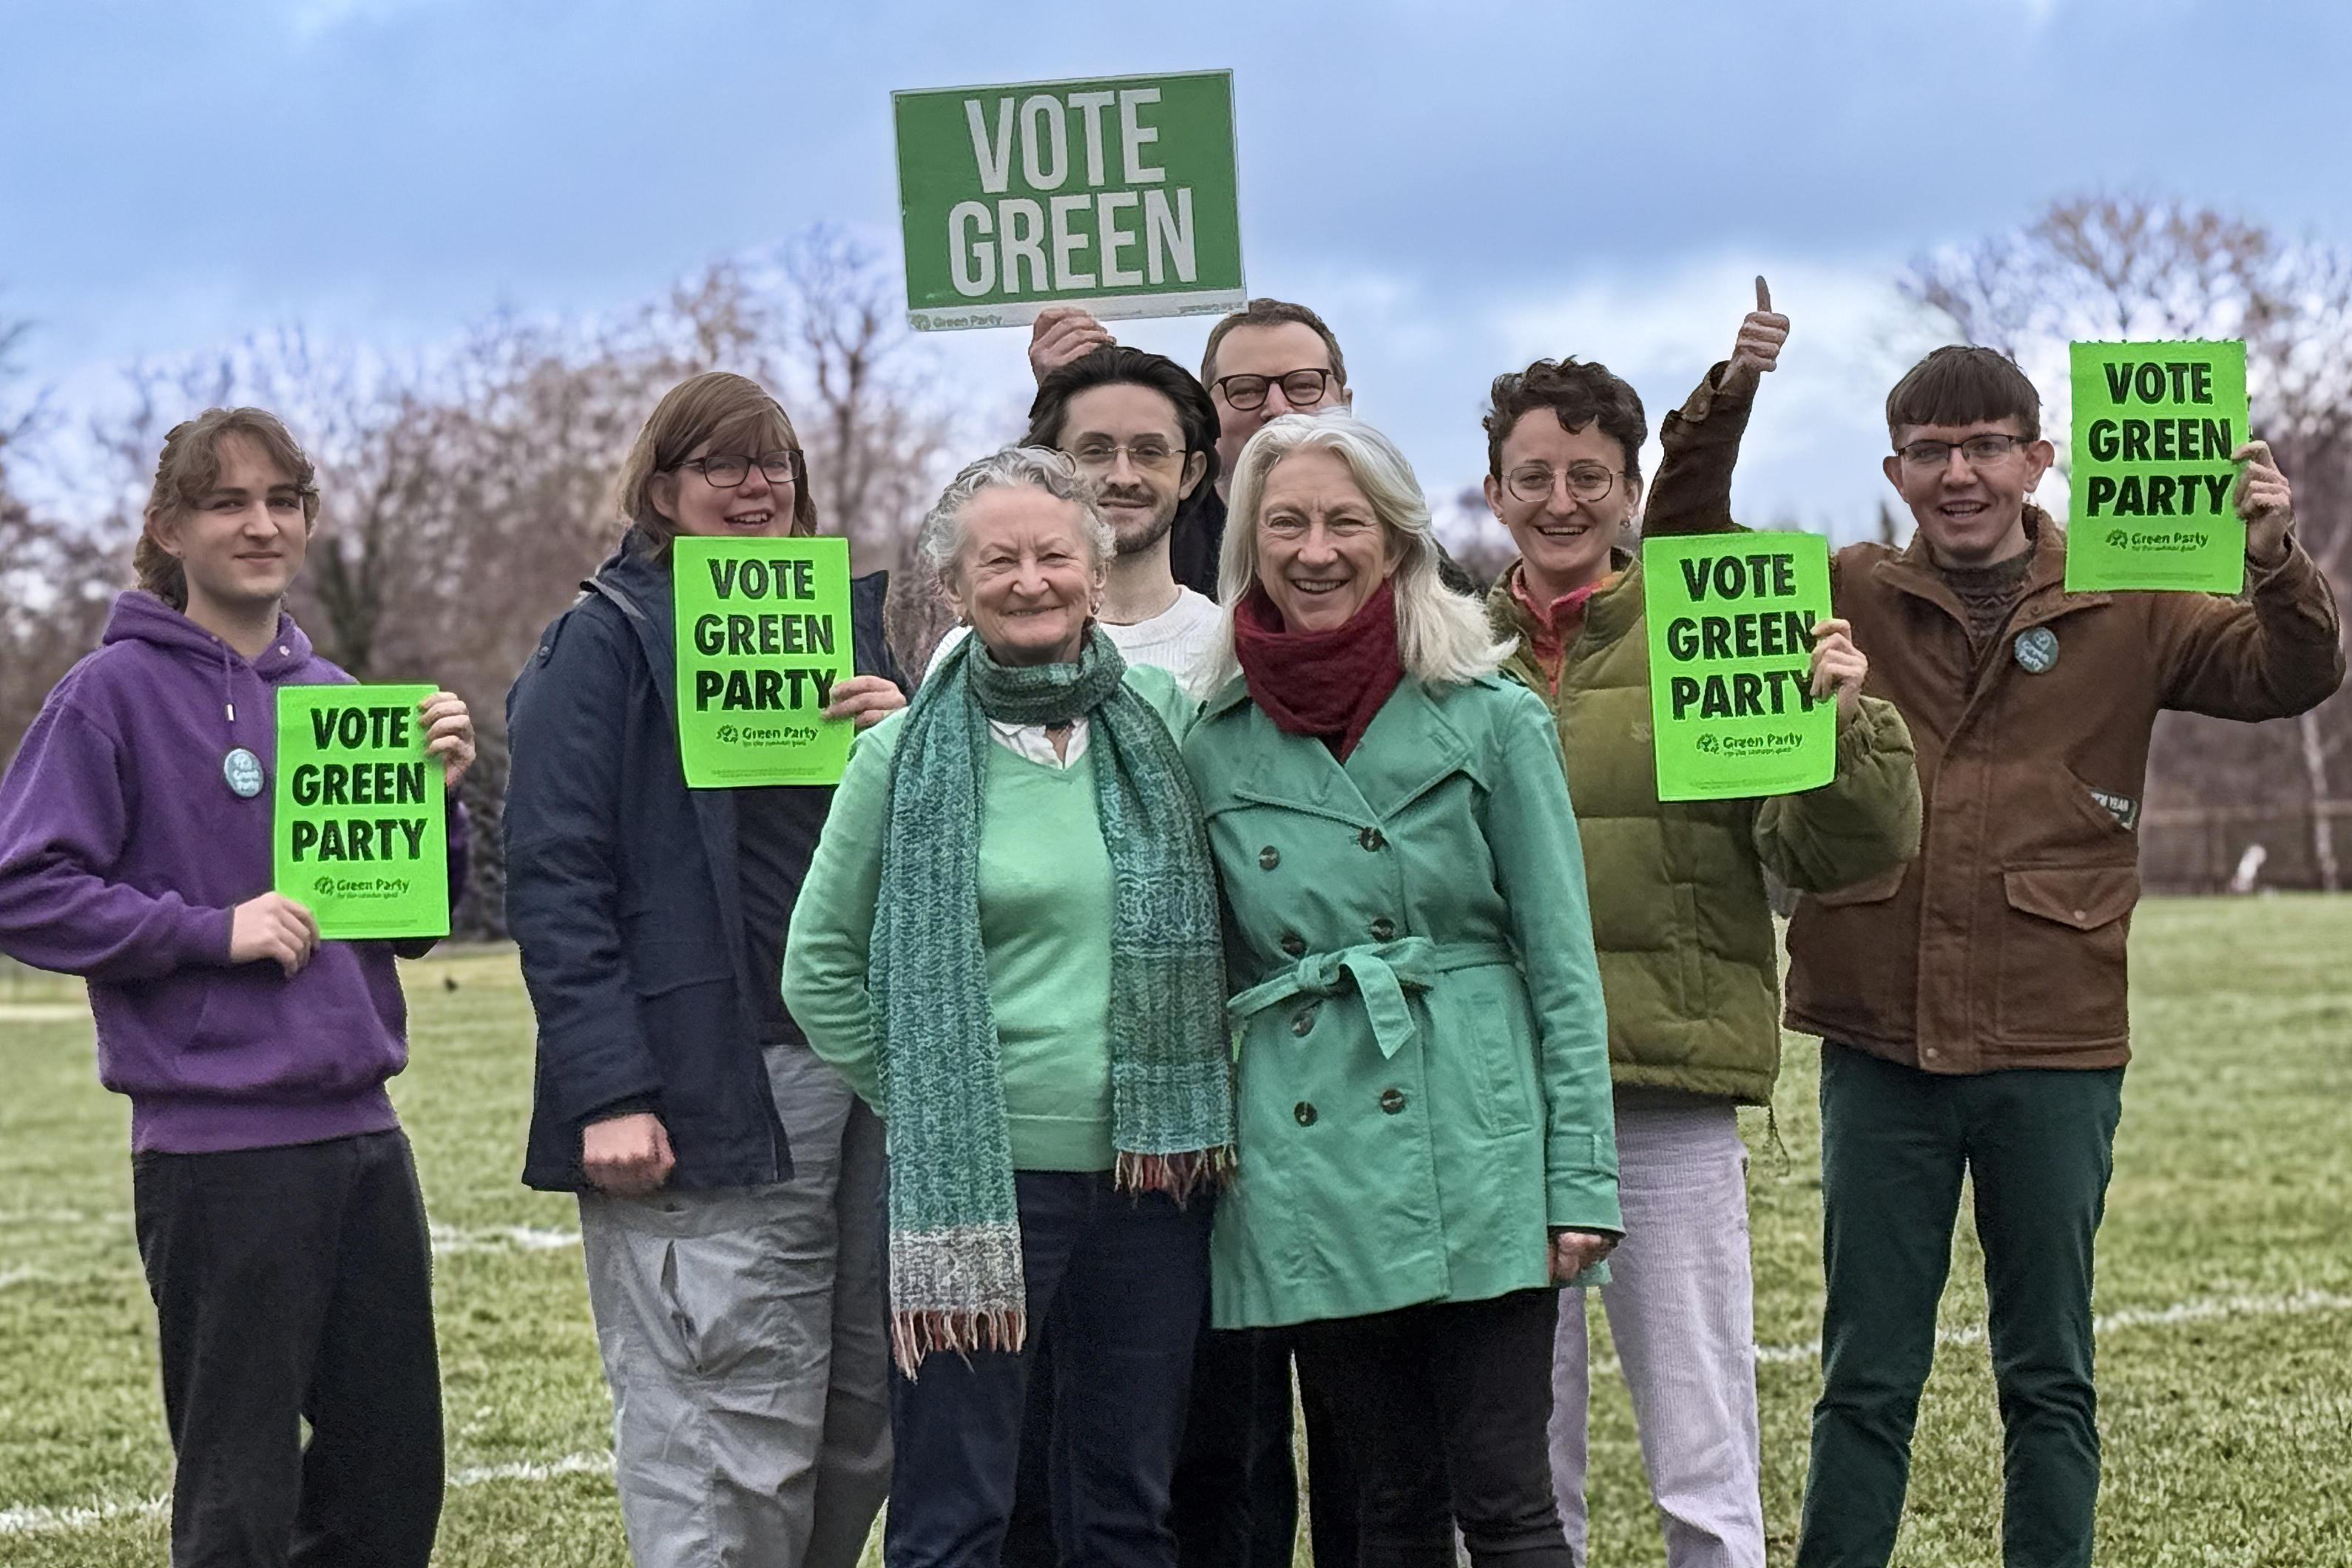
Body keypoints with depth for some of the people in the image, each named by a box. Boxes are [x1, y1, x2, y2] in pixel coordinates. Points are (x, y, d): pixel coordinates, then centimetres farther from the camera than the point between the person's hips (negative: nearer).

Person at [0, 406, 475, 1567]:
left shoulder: (333, 695, 13)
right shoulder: (115, 693, -4)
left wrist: (436, 794, 0)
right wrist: (212, 929, -16)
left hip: (360, 1128, 6)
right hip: (219, 1151, -6)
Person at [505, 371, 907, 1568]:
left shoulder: (847, 623, 19)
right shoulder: (603, 642, 1)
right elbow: (554, 880, -7)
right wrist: (609, 1094, -17)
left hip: (867, 1067, 6)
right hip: (703, 1096, -6)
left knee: (861, 1436, 8)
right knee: (731, 1464, -9)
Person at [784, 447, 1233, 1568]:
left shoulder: (1162, 720, 5)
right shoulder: (908, 756, -3)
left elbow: (1215, 923, 16)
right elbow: (821, 965, 3)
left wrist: (1194, 1086, 7)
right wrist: (920, 1100, 0)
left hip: (1151, 1168, 3)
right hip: (975, 1174, -3)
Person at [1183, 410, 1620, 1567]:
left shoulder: (1493, 721, 0)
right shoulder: (1217, 747, 7)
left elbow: (1562, 963, 0)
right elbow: (1203, 975, 14)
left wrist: (1580, 1180, -5)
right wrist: (1200, 1152, 7)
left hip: (1473, 1150, -2)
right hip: (1305, 1165, 3)